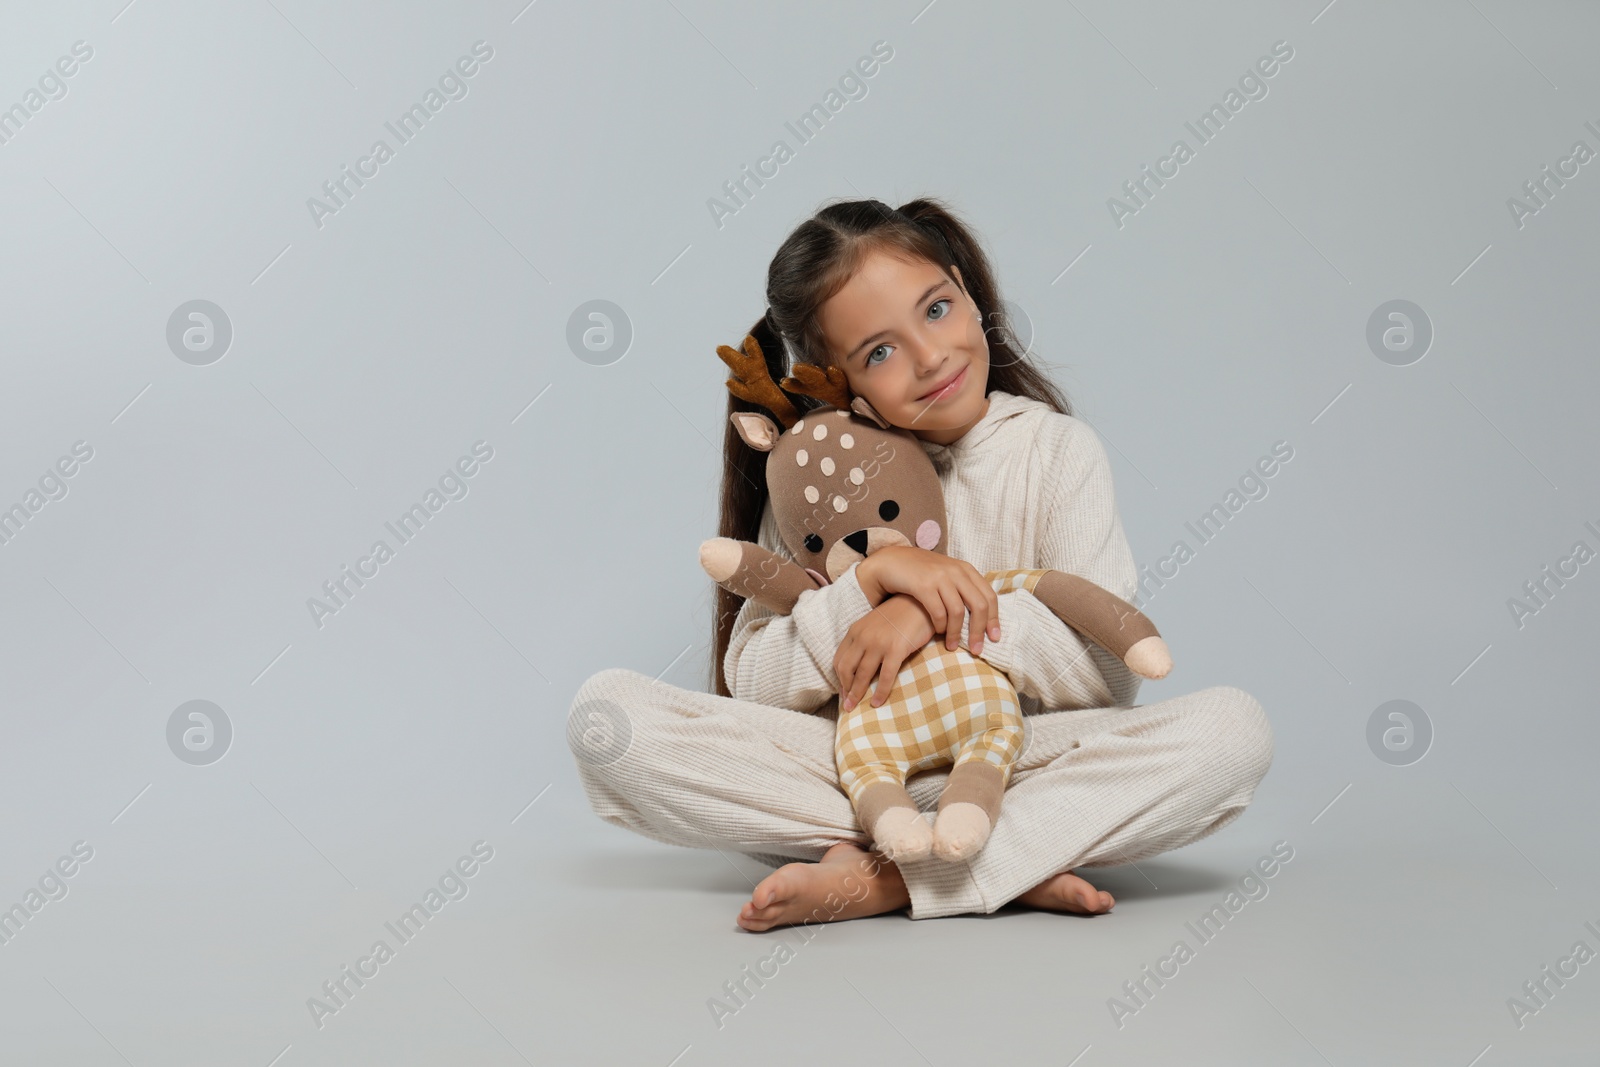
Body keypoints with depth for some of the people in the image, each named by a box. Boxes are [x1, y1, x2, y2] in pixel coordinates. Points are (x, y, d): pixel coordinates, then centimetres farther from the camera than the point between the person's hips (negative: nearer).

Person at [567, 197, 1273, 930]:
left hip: (1011, 759, -1)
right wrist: (870, 579, -20)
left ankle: (878, 881, -28)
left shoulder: (1055, 449, 1)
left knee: (1234, 728, -27)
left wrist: (936, 613, -19)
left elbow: (1111, 675, -7)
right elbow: (752, 684, -5)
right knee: (607, 711, -23)